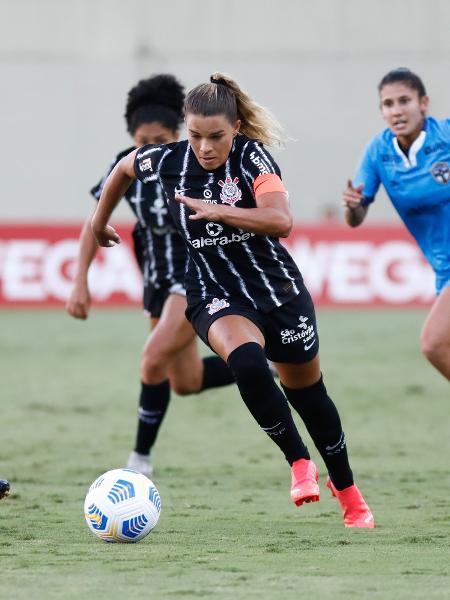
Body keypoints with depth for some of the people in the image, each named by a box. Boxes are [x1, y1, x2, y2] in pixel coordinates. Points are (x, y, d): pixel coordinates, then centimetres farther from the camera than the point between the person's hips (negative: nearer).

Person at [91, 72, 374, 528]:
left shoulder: (251, 155, -20)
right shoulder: (168, 161, -11)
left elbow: (281, 221, -35)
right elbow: (124, 168, 12)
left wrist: (219, 211, -43)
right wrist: (99, 221, 23)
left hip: (278, 290, 0)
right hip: (215, 297, 1)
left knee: (308, 394, 14)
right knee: (247, 363, -32)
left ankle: (346, 490, 39)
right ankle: (299, 464, -14)